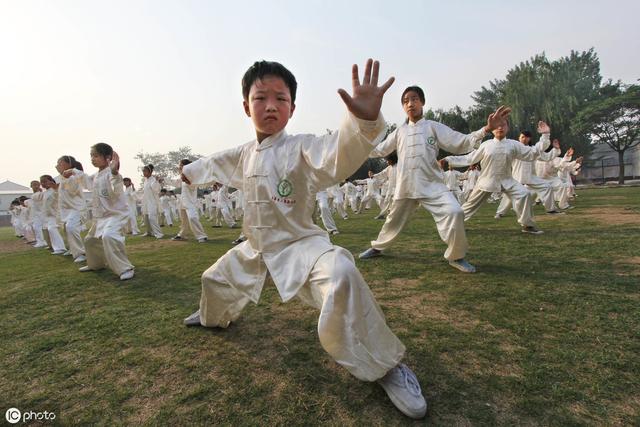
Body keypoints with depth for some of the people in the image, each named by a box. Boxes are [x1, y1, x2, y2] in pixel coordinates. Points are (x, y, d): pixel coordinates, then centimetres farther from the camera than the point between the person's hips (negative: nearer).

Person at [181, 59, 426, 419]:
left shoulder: (300, 149, -18)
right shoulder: (243, 156, 4)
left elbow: (339, 154, -40)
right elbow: (216, 165, 27)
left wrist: (365, 120, -60)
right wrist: (190, 171, 46)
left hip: (300, 244, -7)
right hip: (256, 248, 8)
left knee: (340, 278, -39)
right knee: (216, 279, 28)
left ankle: (386, 366, -17)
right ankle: (214, 316, 67)